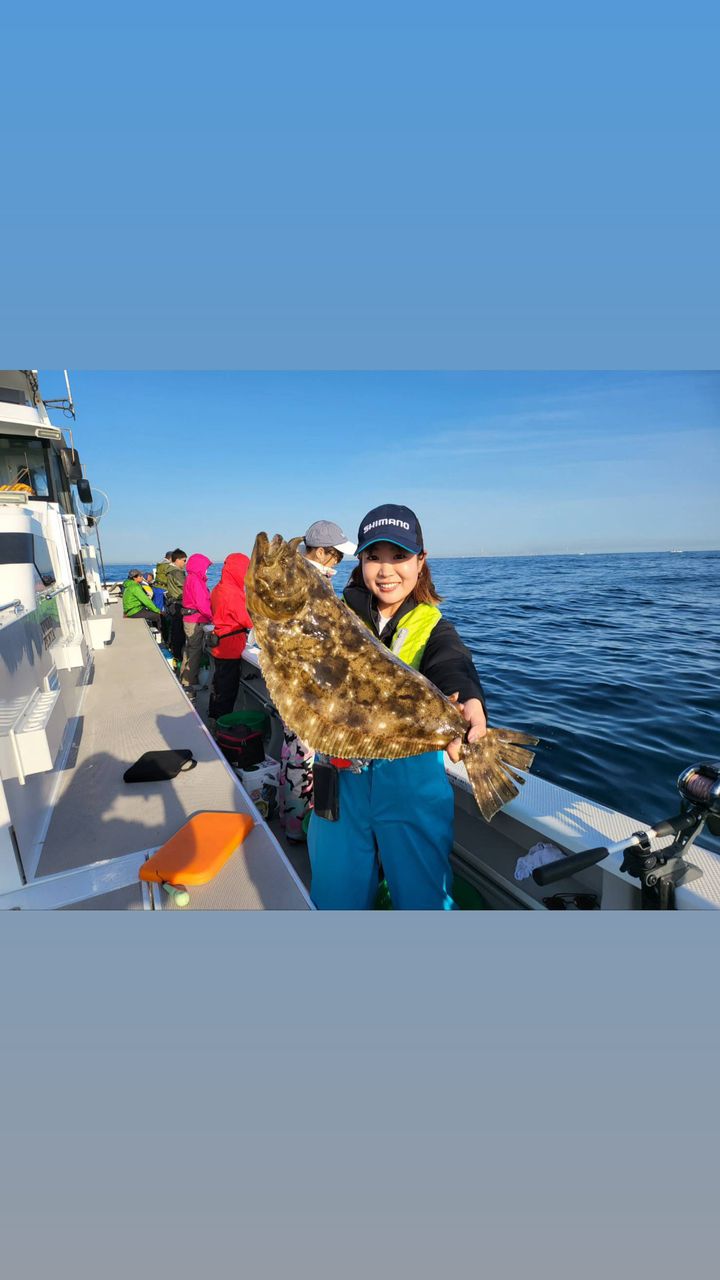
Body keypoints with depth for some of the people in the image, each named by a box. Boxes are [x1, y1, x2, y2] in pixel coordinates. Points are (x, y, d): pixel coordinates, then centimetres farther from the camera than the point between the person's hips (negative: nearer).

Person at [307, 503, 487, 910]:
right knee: (334, 895, 19)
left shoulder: (432, 626, -2)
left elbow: (452, 664, -24)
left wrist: (471, 701, -46)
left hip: (411, 777, -2)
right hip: (341, 775, 2)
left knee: (421, 896, 14)